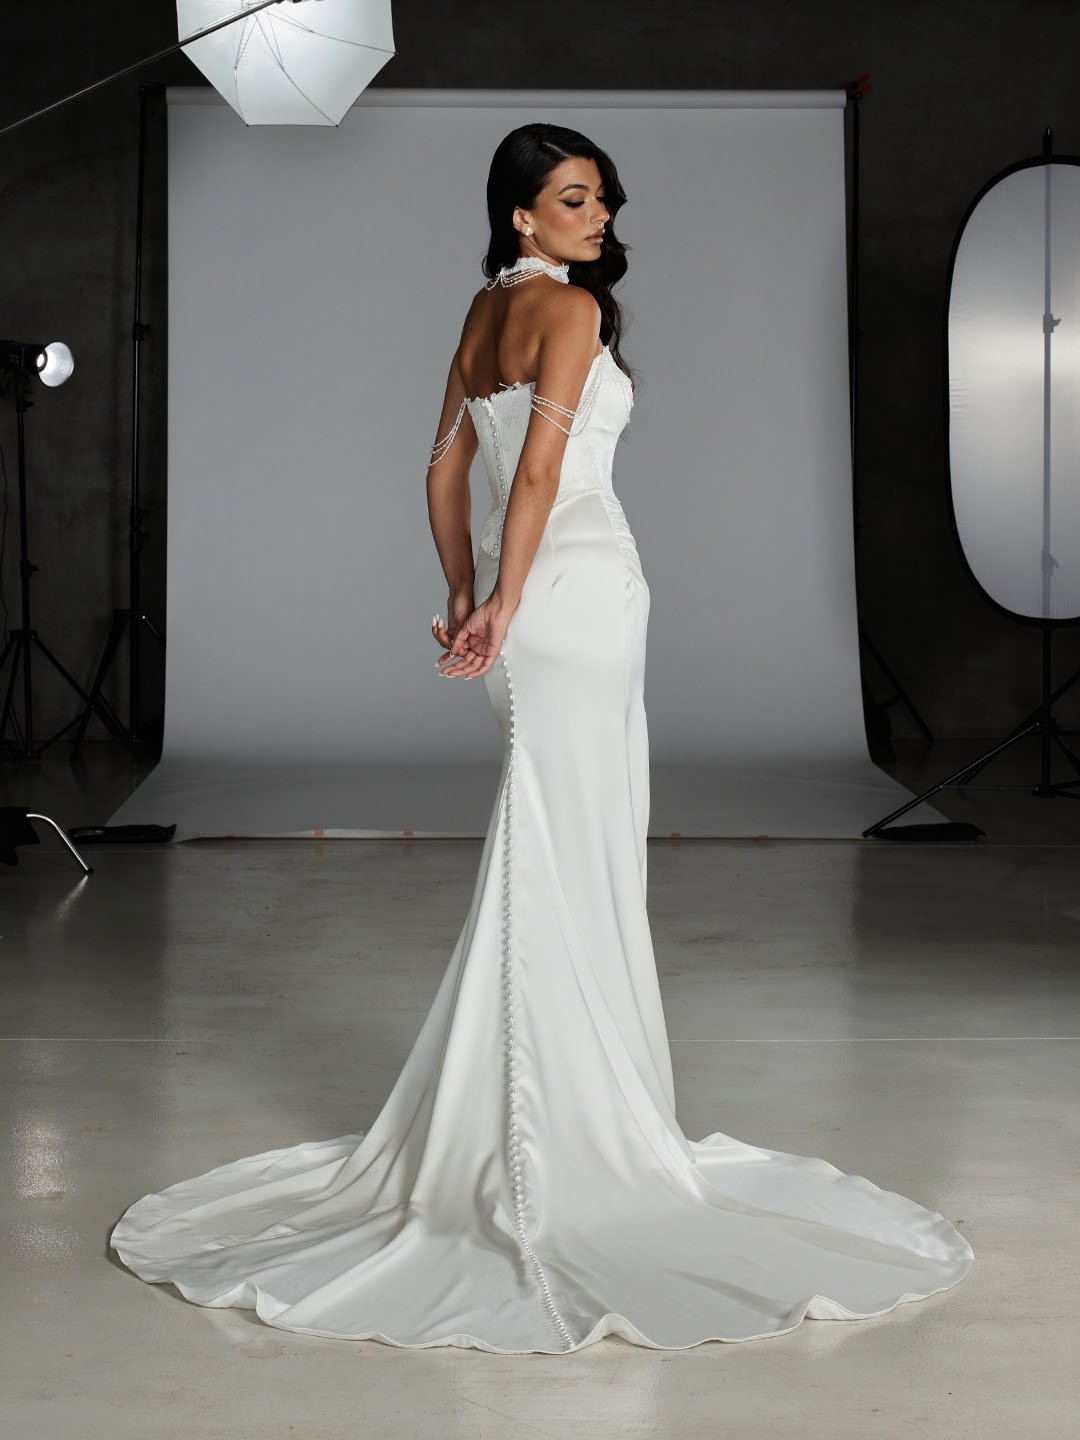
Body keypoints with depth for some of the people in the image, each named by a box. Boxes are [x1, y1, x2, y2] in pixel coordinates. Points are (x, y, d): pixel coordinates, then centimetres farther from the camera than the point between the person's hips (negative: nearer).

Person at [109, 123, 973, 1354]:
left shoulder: (486, 310, 16)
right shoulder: (571, 307, -9)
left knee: (546, 860, 14)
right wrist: (500, 613, -17)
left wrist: (468, 596, 17)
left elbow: (447, 470, 18)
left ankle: (549, 1108, 22)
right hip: (579, 585, -9)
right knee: (569, 863, -6)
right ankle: (568, 1134, -1)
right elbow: (539, 469, -18)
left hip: (525, 593, 9)